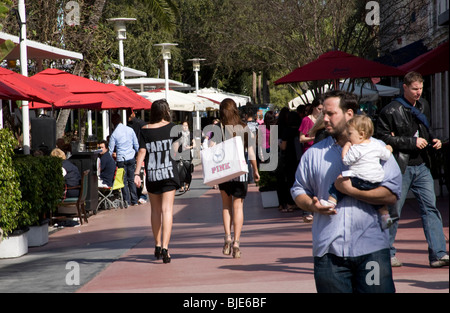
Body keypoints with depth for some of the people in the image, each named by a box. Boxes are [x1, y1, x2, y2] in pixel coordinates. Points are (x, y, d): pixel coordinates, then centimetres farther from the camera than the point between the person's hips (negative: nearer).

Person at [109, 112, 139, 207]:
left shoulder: (114, 134, -8)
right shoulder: (130, 130, 1)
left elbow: (110, 150, -2)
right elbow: (136, 145, 8)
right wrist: (136, 153, 22)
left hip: (121, 159, -3)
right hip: (131, 158, 3)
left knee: (124, 180, 3)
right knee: (131, 180, 10)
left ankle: (127, 201, -2)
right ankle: (134, 200, 11)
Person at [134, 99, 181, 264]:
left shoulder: (145, 130, 0)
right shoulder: (171, 127, -3)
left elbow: (142, 152, -6)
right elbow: (176, 148, 5)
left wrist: (136, 173, -7)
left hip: (151, 175, 2)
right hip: (169, 173, -2)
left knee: (155, 210, 15)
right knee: (167, 210, -5)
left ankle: (158, 246, 25)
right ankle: (165, 247, -17)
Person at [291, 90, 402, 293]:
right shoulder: (314, 153, 14)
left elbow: (392, 194, -6)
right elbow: (299, 190, 17)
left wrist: (351, 190, -11)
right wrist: (312, 205, -5)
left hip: (371, 248, -2)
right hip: (328, 251, 2)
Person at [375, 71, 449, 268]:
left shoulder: (424, 106, 13)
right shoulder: (391, 110, -9)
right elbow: (383, 137, -15)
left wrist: (432, 141, 5)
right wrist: (412, 142, -17)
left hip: (421, 166, 6)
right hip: (400, 168, -6)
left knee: (431, 207, -2)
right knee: (393, 210, 2)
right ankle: (387, 253, 16)